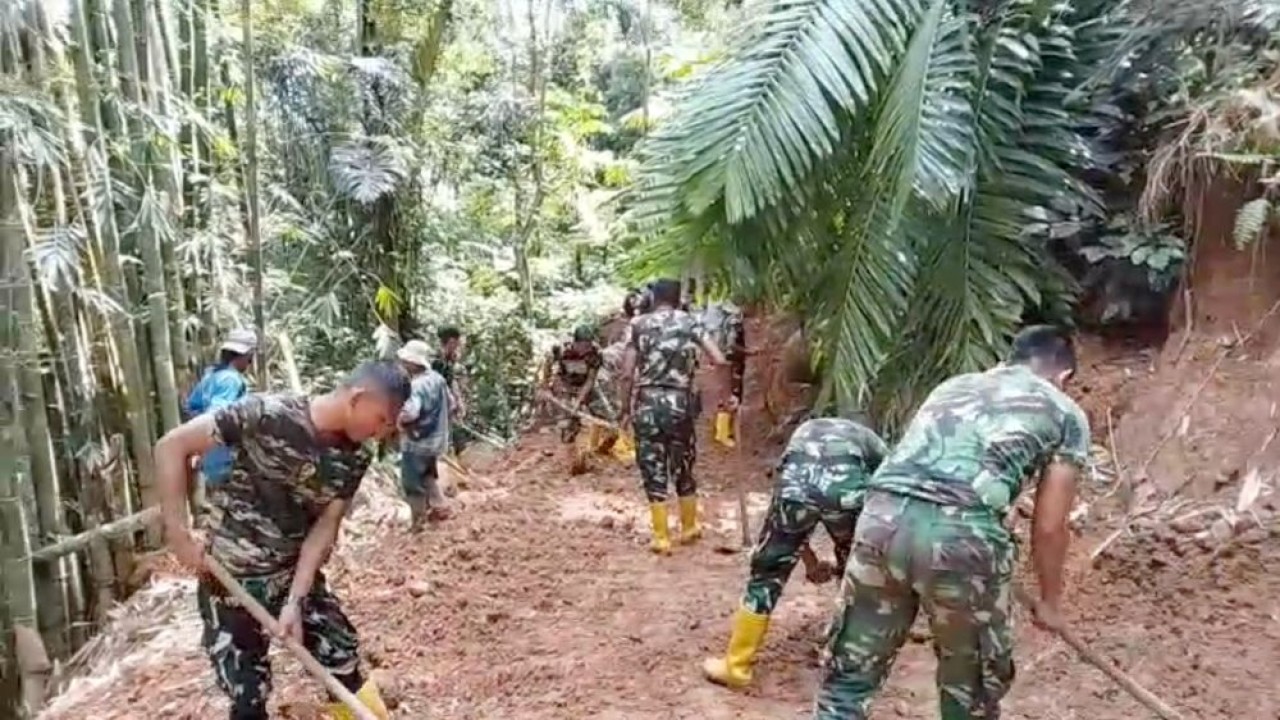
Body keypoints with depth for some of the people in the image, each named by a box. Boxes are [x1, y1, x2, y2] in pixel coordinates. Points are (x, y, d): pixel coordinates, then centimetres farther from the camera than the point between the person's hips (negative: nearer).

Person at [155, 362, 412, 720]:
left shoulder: (354, 457, -8)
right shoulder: (267, 414, -25)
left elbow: (326, 525, -6)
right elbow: (171, 445, -18)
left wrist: (296, 600, -15)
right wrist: (180, 535, -19)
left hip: (297, 573, 5)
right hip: (232, 576, -4)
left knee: (345, 660, 11)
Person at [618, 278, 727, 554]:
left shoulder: (639, 325, 3)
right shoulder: (689, 322, 6)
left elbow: (627, 374, -3)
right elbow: (719, 360, -4)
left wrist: (625, 410, 7)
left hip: (647, 403, -1)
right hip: (680, 403, 2)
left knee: (653, 471, 6)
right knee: (683, 468, 17)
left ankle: (661, 538, 9)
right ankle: (689, 528, 32)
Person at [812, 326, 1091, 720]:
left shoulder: (953, 385, 31)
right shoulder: (1067, 414, 19)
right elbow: (1049, 527, 18)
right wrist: (1050, 600, 34)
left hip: (883, 516, 4)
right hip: (962, 533, -3)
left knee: (849, 673, 18)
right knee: (972, 687, 23)